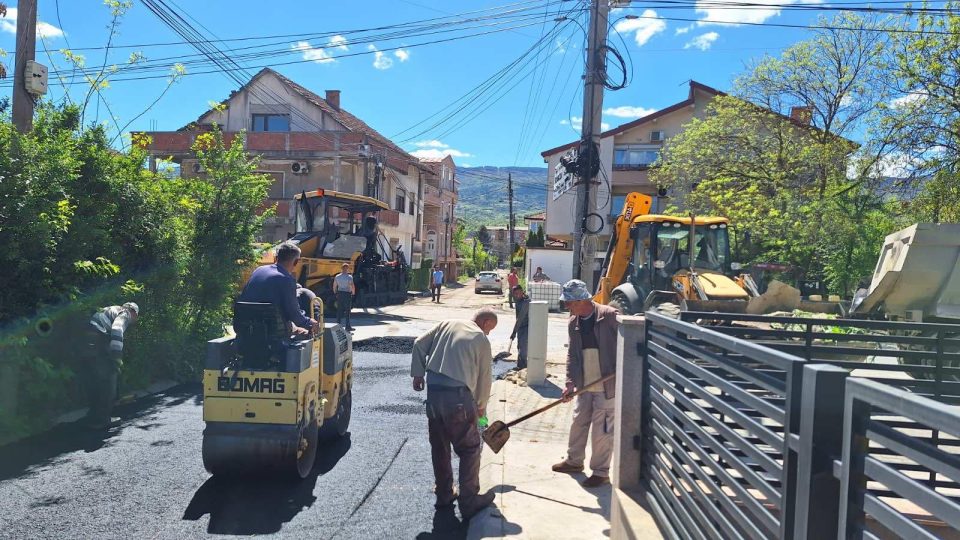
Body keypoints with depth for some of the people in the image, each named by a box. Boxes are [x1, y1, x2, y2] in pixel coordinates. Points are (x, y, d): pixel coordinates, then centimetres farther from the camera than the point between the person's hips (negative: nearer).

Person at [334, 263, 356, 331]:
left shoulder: (337, 276, 4)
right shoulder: (349, 277, -12)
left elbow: (334, 286, 10)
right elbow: (352, 286, -18)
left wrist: (336, 293, 22)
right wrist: (353, 293, -1)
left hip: (339, 294, 5)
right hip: (347, 294, -5)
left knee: (339, 310, 12)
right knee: (347, 311, 2)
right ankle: (348, 327, 4)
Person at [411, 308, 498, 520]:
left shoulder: (447, 324, 12)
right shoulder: (481, 339, 1)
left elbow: (419, 344, 9)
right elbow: (484, 377, 7)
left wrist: (418, 373, 13)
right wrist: (481, 406, 21)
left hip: (433, 393, 5)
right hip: (458, 397, -5)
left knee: (439, 447, 18)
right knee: (469, 449, 8)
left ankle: (444, 495, 31)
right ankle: (469, 501, 12)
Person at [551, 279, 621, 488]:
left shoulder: (610, 315, -17)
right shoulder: (573, 323, 4)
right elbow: (572, 354, 6)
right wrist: (570, 382, -1)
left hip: (607, 385, -7)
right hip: (585, 385, 7)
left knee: (602, 430, 2)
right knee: (579, 423, 18)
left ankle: (600, 471, 18)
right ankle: (574, 460, 38)